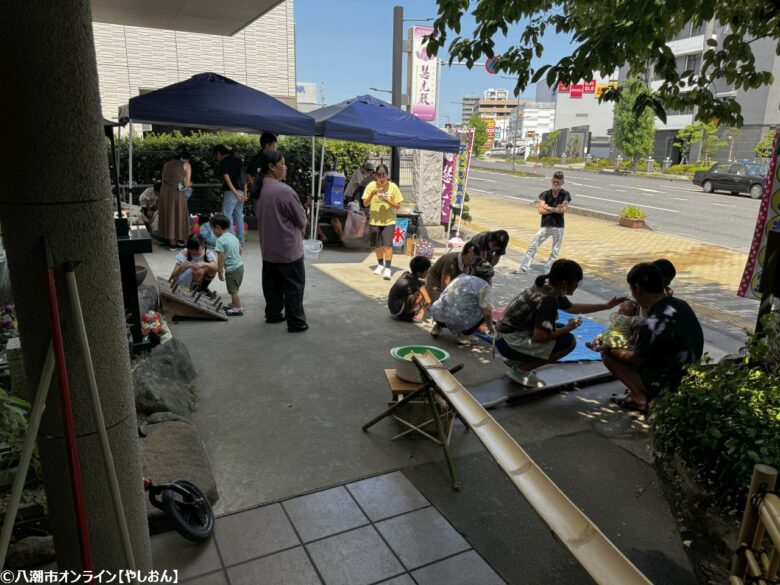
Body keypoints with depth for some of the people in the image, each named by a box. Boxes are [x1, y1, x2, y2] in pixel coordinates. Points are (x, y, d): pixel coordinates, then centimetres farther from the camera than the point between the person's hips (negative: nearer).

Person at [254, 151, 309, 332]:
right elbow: (301, 219, -15)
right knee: (294, 285, 2)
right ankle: (296, 322, 7)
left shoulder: (259, 190, 3)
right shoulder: (284, 190, -23)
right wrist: (300, 229, 8)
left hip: (268, 247, 8)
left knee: (272, 283, 18)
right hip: (288, 247, -8)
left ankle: (273, 314, 29)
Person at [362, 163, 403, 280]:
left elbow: (398, 205, -4)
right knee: (377, 245, 12)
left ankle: (387, 268, -10)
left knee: (388, 244, -13)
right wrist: (372, 194, -19)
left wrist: (387, 200, -21)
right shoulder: (371, 185, -2)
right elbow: (365, 203, -3)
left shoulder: (393, 187, -6)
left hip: (389, 221, -2)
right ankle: (380, 265, 32)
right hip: (374, 220, 2)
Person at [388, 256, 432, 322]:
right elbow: (428, 301, -19)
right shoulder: (417, 283, -19)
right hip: (397, 312, -9)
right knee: (420, 294, -24)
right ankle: (408, 314, -1)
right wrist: (423, 310, 0)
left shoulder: (406, 274, 1)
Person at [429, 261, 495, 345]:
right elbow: (487, 312, -5)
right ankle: (462, 334, 7)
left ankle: (439, 326, 20)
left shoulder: (460, 277, 20)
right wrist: (490, 327, 16)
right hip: (459, 322, -6)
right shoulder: (484, 285, 1)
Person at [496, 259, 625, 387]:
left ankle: (515, 360, 17)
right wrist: (567, 328, -12)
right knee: (569, 342, -13)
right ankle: (520, 370, -5)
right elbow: (538, 337, -26)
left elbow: (572, 307, 22)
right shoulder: (548, 300, -25)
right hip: (509, 342, -9)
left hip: (512, 332, 9)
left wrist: (607, 306, 22)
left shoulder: (549, 287, 4)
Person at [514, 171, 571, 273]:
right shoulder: (545, 194, 1)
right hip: (545, 226, 1)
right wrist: (555, 209, -17)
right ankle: (524, 267, 4)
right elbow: (541, 211, -10)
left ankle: (548, 269, 18)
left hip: (558, 227, -1)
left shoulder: (565, 194, -2)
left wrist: (547, 207, -15)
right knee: (533, 246, -1)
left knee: (555, 251, 6)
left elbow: (563, 209, -17)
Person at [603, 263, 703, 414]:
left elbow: (635, 359, -11)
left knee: (608, 354, -1)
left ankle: (641, 399, 0)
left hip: (670, 386, -8)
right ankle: (644, 392, 16)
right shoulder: (681, 305, -4)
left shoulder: (653, 323, -28)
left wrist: (609, 349, 3)